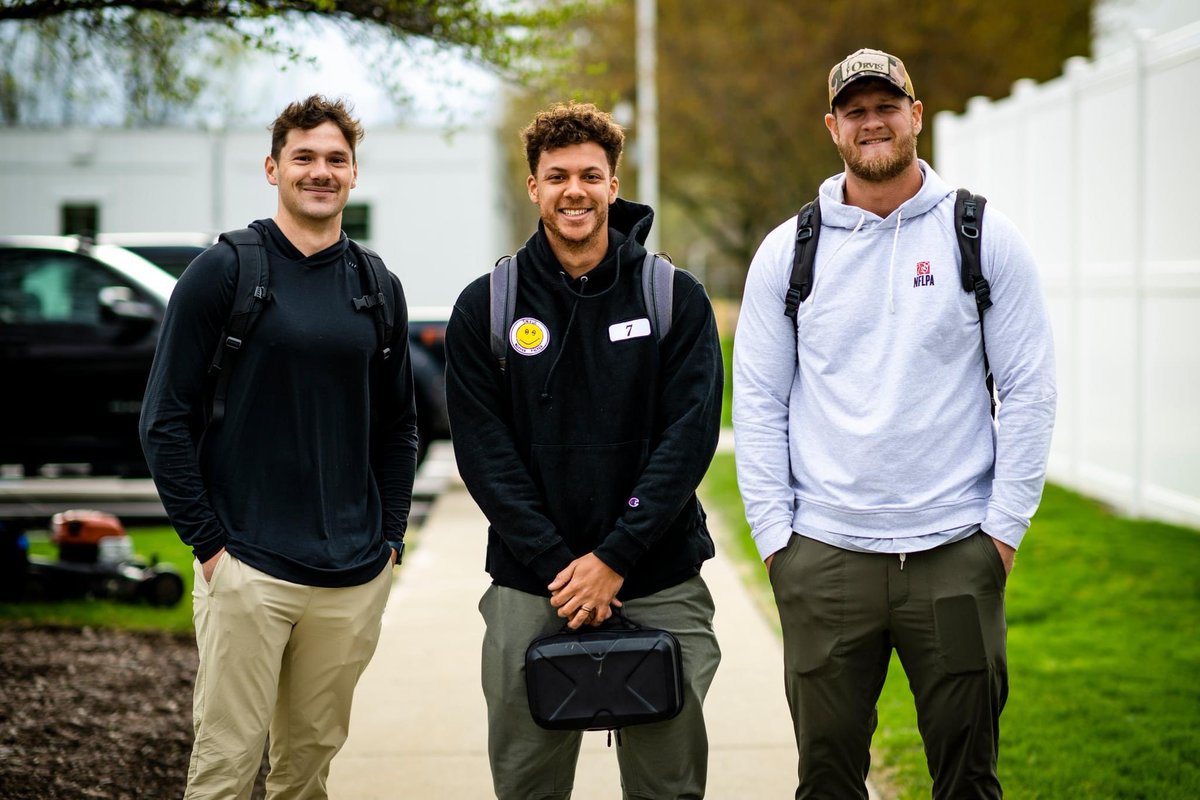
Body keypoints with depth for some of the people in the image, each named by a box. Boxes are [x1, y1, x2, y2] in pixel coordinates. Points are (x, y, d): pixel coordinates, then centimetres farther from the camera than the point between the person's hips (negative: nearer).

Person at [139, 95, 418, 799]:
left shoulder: (379, 289, 11)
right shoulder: (223, 272, -3)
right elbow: (167, 420, -4)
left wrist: (389, 536, 9)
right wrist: (208, 542, -8)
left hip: (354, 579, 4)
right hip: (248, 568, -4)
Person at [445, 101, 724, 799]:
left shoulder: (677, 298, 1)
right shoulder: (485, 308, 3)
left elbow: (691, 435, -7)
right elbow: (484, 451, -3)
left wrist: (614, 558, -15)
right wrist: (556, 566, -13)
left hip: (662, 586, 0)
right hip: (529, 589, 1)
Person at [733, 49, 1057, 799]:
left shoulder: (985, 237, 2)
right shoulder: (788, 250, 5)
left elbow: (1028, 390, 2)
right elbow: (758, 402, 6)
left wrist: (1005, 525, -3)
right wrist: (774, 534, 0)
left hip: (956, 554, -1)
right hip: (823, 557, 1)